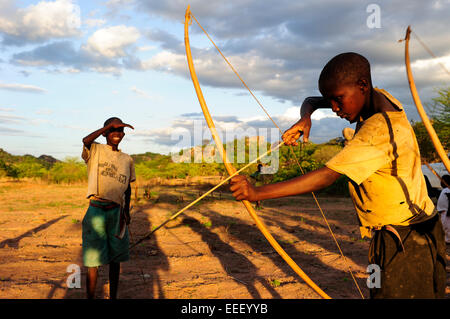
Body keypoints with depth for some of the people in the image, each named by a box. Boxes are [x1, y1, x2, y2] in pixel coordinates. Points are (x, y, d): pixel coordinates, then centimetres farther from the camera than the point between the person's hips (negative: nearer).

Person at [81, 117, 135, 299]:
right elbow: (86, 141, -22)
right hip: (96, 211, -4)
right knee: (93, 260, -2)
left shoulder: (127, 160, 13)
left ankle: (113, 297, 24)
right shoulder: (95, 151, 1)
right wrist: (109, 125, -27)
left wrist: (127, 210, 15)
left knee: (115, 258, 11)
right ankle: (90, 297, 9)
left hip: (117, 212, 4)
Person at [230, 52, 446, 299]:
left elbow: (326, 177, -33)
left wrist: (257, 193, -34)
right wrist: (305, 118, -15)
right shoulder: (378, 98, 2)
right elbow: (311, 101, 10)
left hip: (405, 242, -9)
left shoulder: (381, 130, -28)